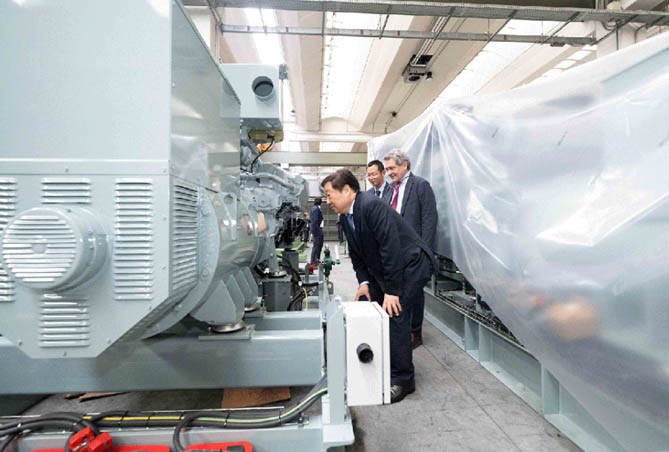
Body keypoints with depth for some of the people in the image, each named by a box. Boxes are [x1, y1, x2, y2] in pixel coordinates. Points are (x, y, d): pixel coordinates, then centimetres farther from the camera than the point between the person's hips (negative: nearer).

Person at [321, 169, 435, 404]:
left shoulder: (371, 205, -25)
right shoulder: (346, 217, 3)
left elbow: (391, 248, -29)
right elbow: (356, 255, 10)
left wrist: (391, 291, -26)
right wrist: (364, 282, -3)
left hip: (411, 263, -9)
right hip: (382, 269, 9)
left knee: (394, 314, -15)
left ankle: (402, 380, 3)